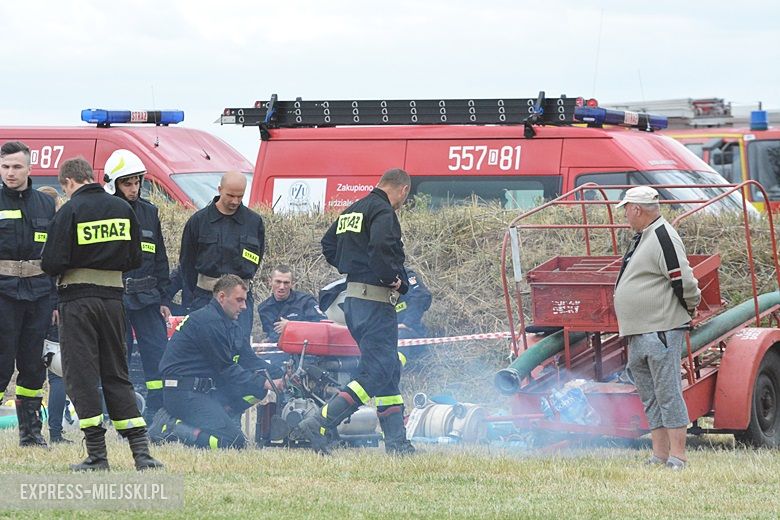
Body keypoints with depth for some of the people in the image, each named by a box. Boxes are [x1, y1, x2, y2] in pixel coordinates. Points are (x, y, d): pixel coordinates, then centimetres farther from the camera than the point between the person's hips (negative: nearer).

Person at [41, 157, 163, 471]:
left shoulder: (70, 211, -11)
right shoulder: (123, 209, 6)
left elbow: (52, 263, -14)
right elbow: (135, 259, 8)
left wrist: (56, 269, 8)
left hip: (77, 300, -5)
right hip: (113, 298, 5)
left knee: (80, 375, 1)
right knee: (116, 375, 12)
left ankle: (97, 454, -3)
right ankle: (141, 450, 3)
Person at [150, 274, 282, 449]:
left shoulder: (230, 324, 16)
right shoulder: (209, 321, -16)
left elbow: (249, 360, 13)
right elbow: (226, 369, -15)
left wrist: (278, 378, -1)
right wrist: (263, 383, -12)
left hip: (206, 388, 10)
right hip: (184, 393, -10)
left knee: (259, 389, 2)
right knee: (235, 441, -20)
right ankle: (168, 429, -14)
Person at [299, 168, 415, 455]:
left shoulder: (352, 211, 18)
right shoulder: (383, 211, -11)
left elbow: (328, 245, 24)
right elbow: (380, 245, -29)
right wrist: (393, 277, -16)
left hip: (353, 299, 10)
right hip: (376, 299, -10)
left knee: (389, 369, 16)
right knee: (377, 371, -10)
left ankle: (396, 441, 16)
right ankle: (320, 425, -19)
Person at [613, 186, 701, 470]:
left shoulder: (663, 238, -15)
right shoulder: (642, 237, 17)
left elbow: (684, 281, -18)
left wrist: (690, 309, -4)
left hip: (662, 331, -11)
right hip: (638, 334, 11)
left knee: (668, 394, -9)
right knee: (650, 397, 12)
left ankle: (677, 456, -8)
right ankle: (659, 455, 17)